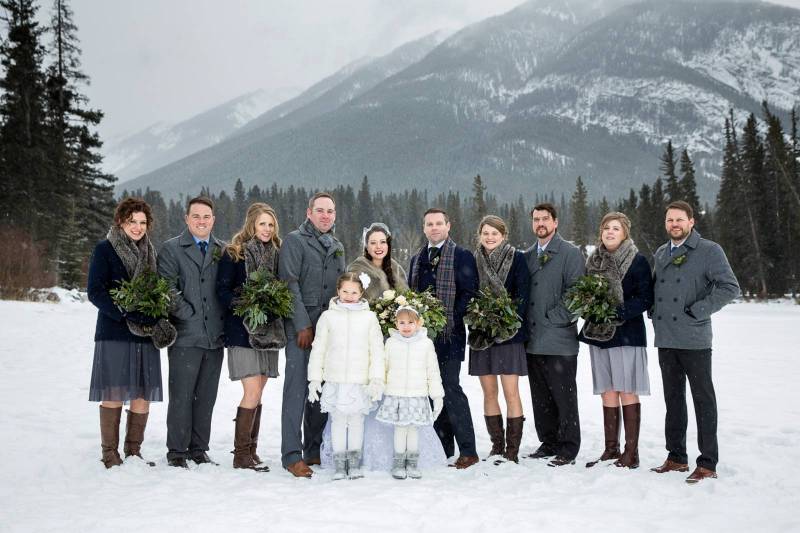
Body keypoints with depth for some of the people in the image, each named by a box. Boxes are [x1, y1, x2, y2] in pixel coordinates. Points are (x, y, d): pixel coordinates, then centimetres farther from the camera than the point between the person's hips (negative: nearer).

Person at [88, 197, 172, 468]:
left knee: (143, 394, 4)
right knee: (113, 394, -2)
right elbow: (95, 292, -9)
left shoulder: (149, 252, 15)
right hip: (114, 333, -5)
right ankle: (110, 453, 8)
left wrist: (158, 319, 0)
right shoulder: (105, 249, -1)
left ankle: (133, 451, 15)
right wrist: (126, 314, -19)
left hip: (146, 334, 5)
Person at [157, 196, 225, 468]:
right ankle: (176, 452, 11)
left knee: (206, 397, 9)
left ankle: (198, 449, 20)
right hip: (185, 336, -4)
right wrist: (189, 315, -9)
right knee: (181, 396, 0)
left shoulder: (222, 251, 13)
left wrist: (225, 321, 2)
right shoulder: (171, 249, 2)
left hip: (215, 336, 4)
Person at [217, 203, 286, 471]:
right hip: (242, 330, -5)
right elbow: (222, 289, -7)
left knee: (256, 394, 8)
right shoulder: (233, 253, -3)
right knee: (252, 392, -10)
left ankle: (251, 451, 17)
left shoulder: (275, 253, 12)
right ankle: (241, 455, 1)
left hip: (268, 331, 5)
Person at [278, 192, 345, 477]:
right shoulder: (295, 241, -2)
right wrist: (303, 325, -15)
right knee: (297, 390, -7)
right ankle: (292, 455, -4)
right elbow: (290, 285, -9)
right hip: (301, 327, -6)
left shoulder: (337, 247, 19)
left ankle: (314, 450, 18)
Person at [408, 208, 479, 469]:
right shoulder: (417, 259, 18)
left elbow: (469, 293, -7)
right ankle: (444, 448, 17)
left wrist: (451, 322, -13)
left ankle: (467, 451, -4)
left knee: (450, 389, -11)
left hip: (449, 335, -6)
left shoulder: (462, 256, -1)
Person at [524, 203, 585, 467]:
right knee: (540, 397, 12)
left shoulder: (570, 253, -2)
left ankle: (568, 449, 9)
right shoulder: (527, 256, 16)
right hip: (533, 340, 6)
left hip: (559, 339, -6)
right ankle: (548, 443, 23)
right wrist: (525, 325, 7)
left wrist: (554, 317, -13)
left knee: (564, 396, 0)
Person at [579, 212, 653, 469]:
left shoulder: (636, 260, -4)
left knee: (627, 392, -4)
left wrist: (617, 312, -19)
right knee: (607, 394, 8)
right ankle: (611, 450, 16)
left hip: (626, 333, -5)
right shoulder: (594, 260, 12)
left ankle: (631, 453, 4)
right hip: (598, 333, 5)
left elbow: (645, 298, -9)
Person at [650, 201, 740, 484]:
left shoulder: (709, 250, -6)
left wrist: (698, 311, -16)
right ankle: (676, 457, 24)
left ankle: (708, 463, 7)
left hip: (694, 340, -6)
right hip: (665, 339, 7)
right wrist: (655, 312, 11)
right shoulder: (661, 253, 14)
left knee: (703, 400, 1)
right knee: (673, 399, 13)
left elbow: (730, 287, -12)